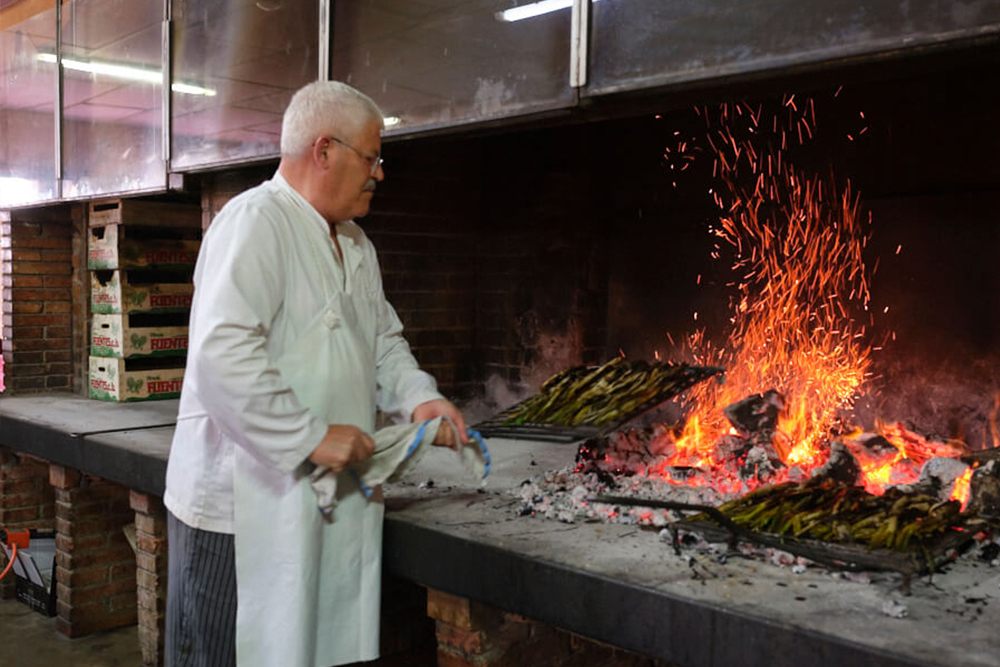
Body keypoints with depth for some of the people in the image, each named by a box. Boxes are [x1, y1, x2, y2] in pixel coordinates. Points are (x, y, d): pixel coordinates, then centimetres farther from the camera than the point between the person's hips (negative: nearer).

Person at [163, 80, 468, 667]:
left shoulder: (355, 244, 16)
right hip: (244, 508, -8)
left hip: (330, 500, 9)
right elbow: (224, 355, -26)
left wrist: (419, 398, 4)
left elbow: (383, 341, 23)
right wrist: (312, 437, -24)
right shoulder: (255, 221, -15)